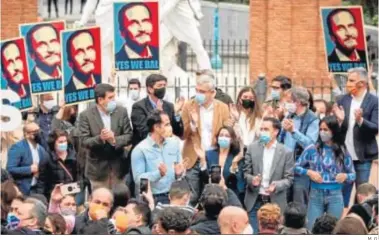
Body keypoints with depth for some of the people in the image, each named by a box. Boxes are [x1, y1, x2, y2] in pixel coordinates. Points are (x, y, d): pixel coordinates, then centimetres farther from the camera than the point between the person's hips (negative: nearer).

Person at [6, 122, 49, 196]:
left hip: (37, 190, 6)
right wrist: (30, 169, -18)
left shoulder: (41, 149, 11)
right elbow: (10, 169, -17)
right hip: (22, 190, -6)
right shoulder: (17, 148, -10)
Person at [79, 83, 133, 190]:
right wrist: (100, 138, -29)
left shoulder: (121, 112, 0)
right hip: (98, 167, -2)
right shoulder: (86, 115, -8)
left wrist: (115, 140, -21)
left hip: (118, 166, 2)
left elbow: (129, 136, -1)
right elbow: (84, 141, -10)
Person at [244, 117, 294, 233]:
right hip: (255, 201, 2)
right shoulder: (252, 148, 2)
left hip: (275, 202, -1)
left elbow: (289, 178, -3)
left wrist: (277, 186, -23)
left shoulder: (286, 152, -4)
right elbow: (246, 172, 5)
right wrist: (252, 180, -18)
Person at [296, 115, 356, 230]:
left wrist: (345, 176, -15)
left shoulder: (342, 152, 0)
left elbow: (353, 174, 6)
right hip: (316, 195, 0)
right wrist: (308, 172, -12)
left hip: (335, 195, 0)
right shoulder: (312, 149, -2)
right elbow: (296, 167, 5)